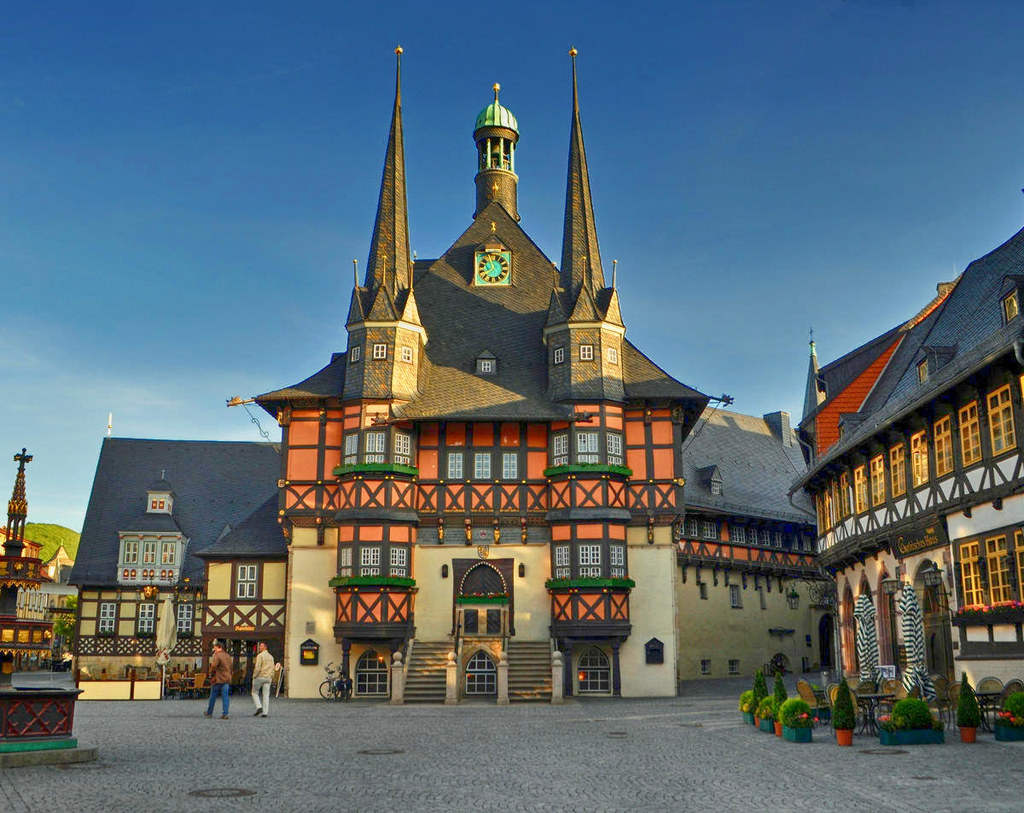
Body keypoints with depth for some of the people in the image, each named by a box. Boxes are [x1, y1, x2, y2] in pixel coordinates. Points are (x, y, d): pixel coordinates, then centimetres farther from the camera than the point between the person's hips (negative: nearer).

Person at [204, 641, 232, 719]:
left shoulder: (217, 656, -13)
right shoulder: (227, 656, 12)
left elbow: (213, 666, -20)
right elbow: (230, 668, 17)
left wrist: (211, 674, -2)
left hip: (218, 679, -6)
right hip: (227, 679, 6)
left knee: (213, 696, 9)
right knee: (225, 696, 2)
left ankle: (209, 712, 21)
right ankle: (225, 714, -4)